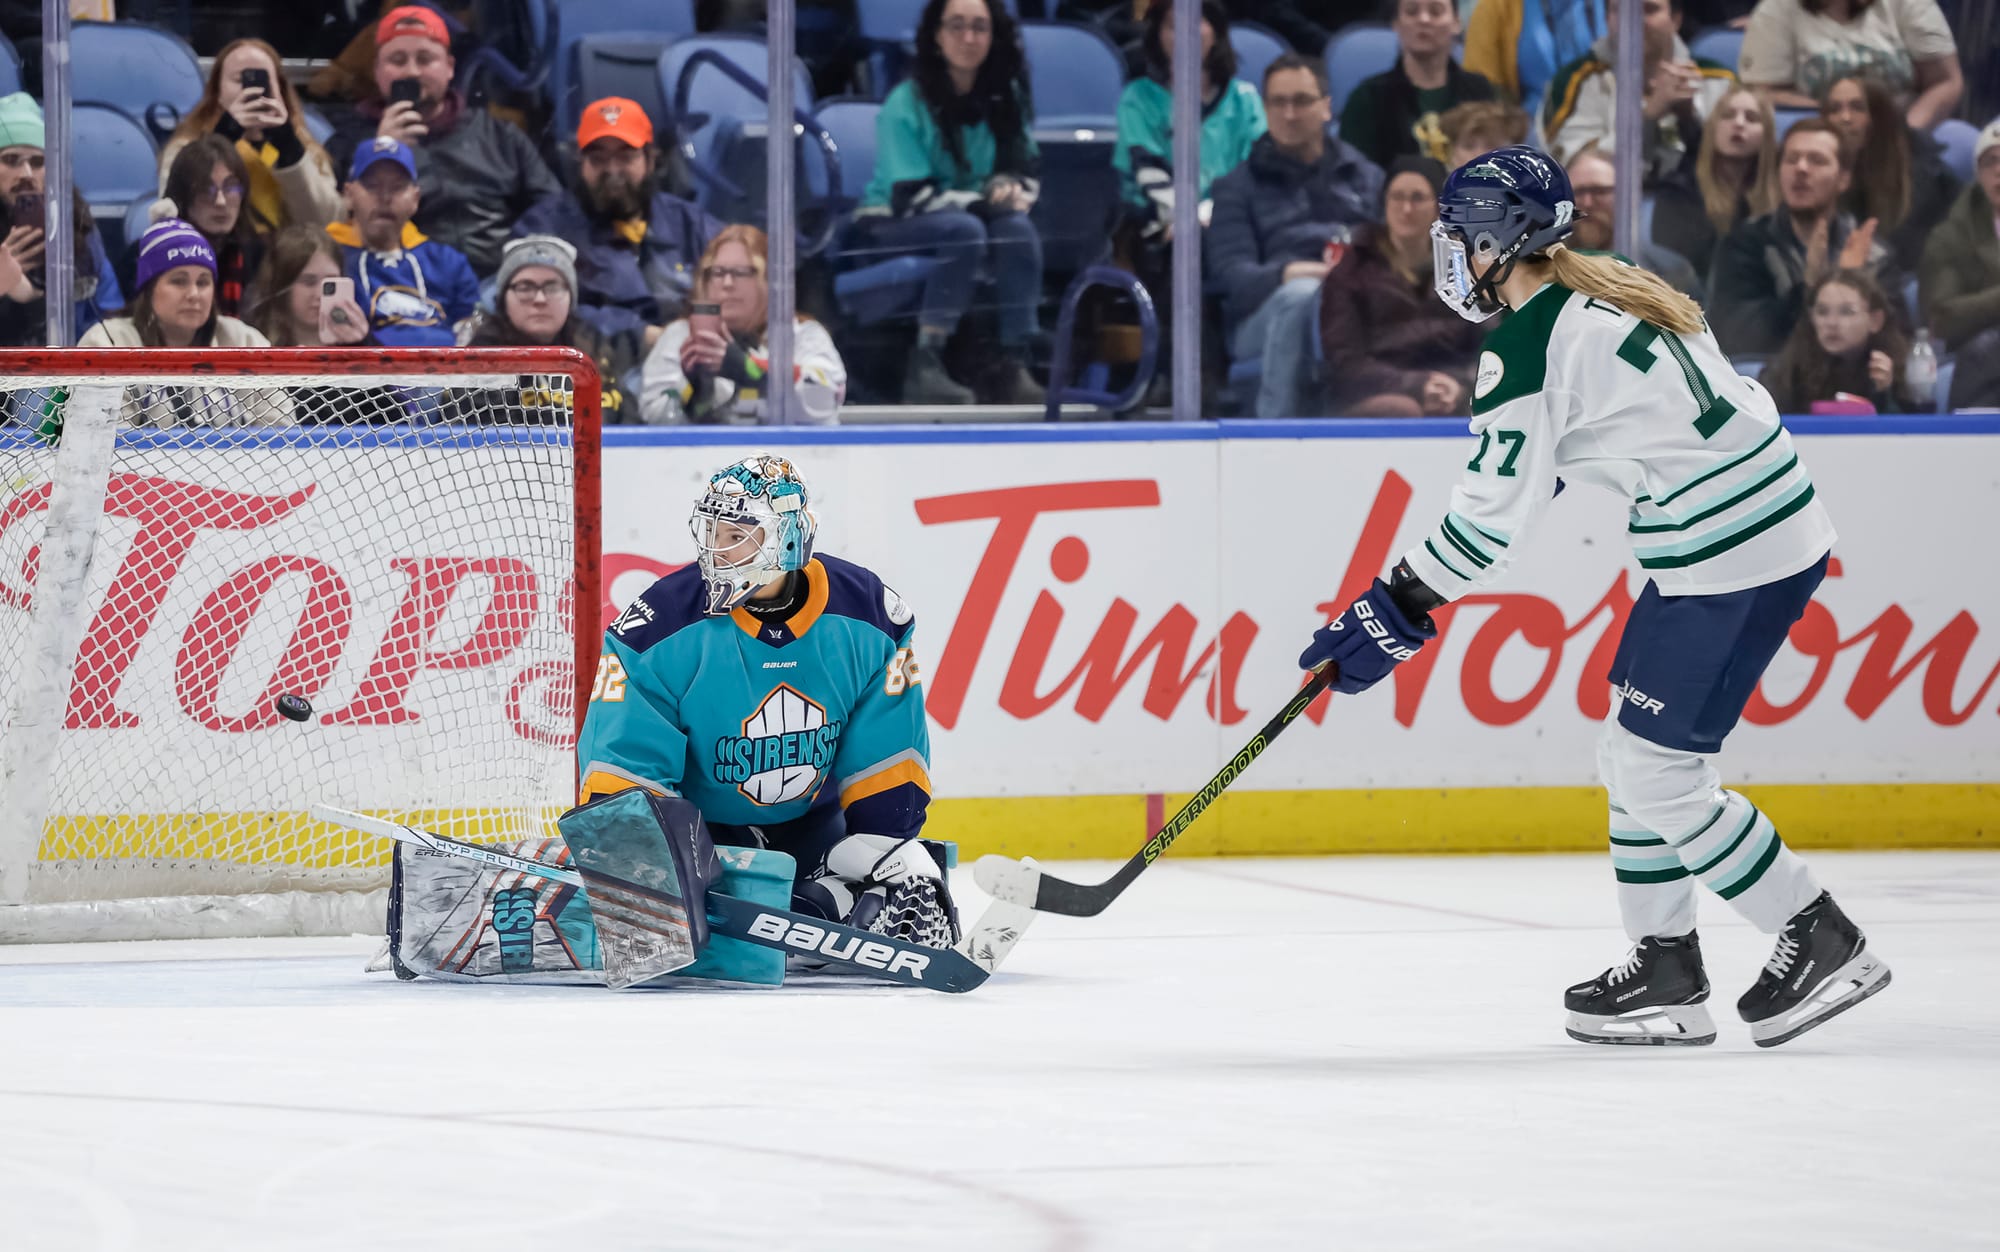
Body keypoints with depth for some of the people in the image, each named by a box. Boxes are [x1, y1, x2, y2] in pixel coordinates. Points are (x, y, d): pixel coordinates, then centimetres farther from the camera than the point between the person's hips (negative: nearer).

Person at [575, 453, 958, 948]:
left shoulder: (864, 615, -11)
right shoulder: (664, 626, -20)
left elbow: (887, 756, -5)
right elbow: (622, 767, -19)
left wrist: (896, 855, -13)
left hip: (811, 822, 3)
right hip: (693, 827, -3)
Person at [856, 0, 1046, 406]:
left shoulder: (1005, 99, 3)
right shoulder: (907, 103, -13)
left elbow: (1027, 173, 7)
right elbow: (909, 195, -18)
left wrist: (1012, 190, -18)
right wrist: (984, 199, -25)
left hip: (970, 217, 5)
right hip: (889, 228, -5)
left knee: (1018, 228, -27)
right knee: (965, 230, -35)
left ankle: (1011, 367, -30)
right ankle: (924, 367, -38)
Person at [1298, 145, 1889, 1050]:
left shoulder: (1528, 346, -13)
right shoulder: (1612, 294, 15)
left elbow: (1496, 509, -11)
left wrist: (1396, 612, -4)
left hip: (1725, 559, -10)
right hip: (1779, 528, 10)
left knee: (1656, 773, -4)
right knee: (1633, 754, 15)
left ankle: (1822, 943, 1)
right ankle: (1665, 972, 18)